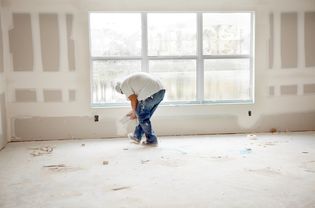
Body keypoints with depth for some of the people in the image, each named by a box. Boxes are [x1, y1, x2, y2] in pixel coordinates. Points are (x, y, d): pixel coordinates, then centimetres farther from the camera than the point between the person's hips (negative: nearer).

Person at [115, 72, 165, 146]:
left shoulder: (123, 84, 5)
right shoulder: (132, 79, 31)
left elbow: (133, 100, 2)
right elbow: (137, 98, 34)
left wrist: (134, 113, 18)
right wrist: (134, 111, 41)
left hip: (151, 93, -9)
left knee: (142, 117, 7)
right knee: (145, 116, 21)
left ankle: (152, 140, 12)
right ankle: (137, 136, 33)